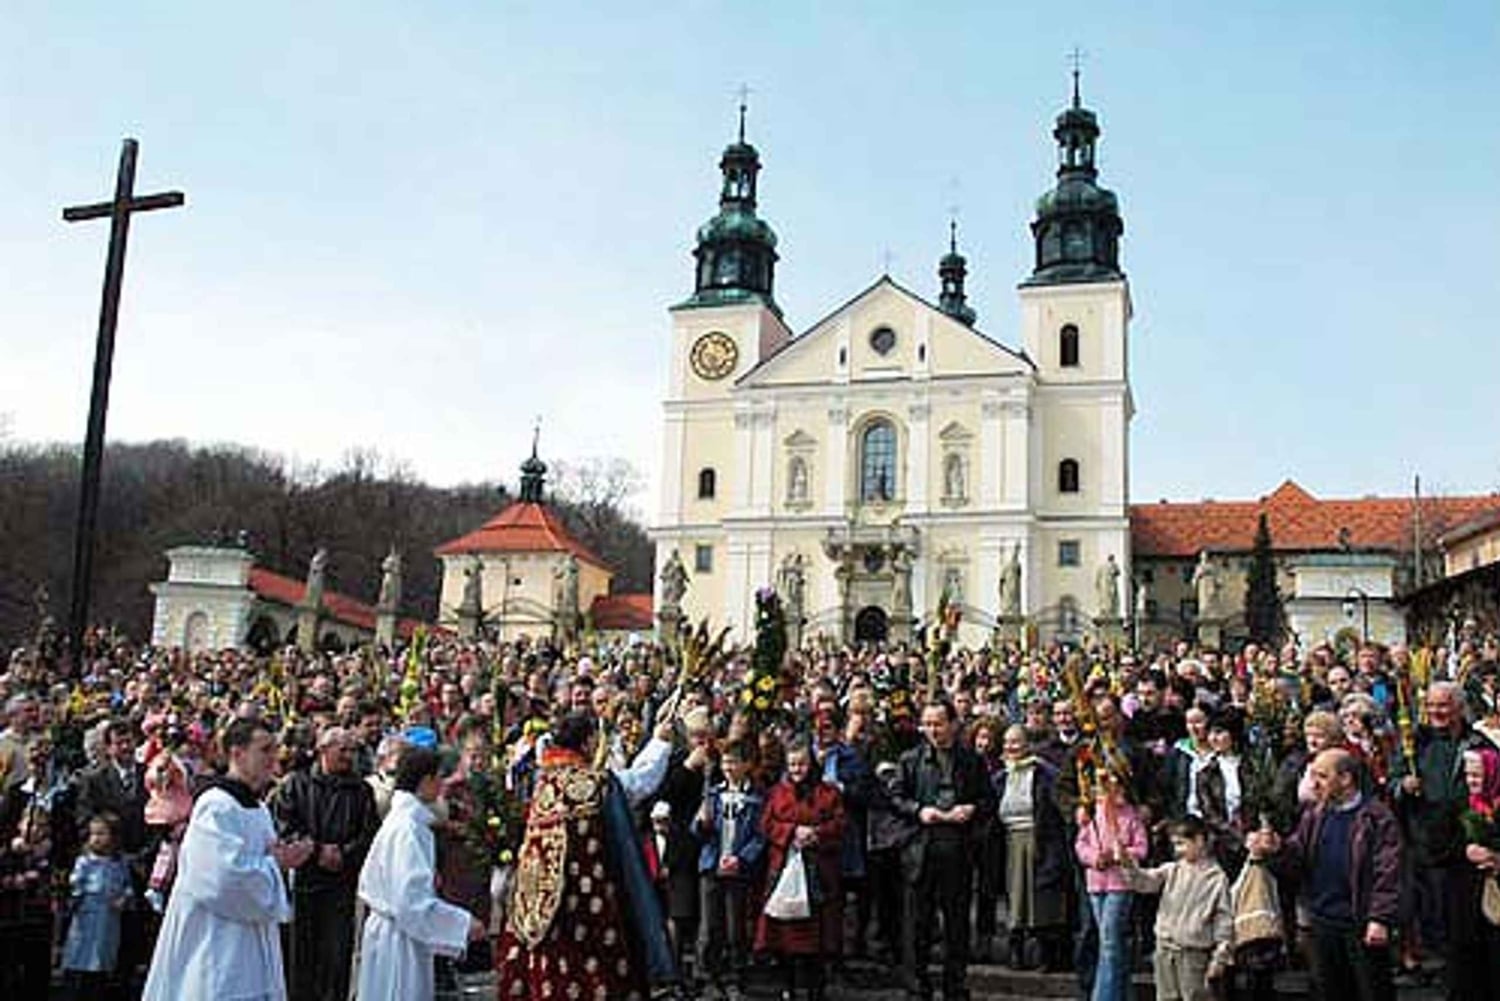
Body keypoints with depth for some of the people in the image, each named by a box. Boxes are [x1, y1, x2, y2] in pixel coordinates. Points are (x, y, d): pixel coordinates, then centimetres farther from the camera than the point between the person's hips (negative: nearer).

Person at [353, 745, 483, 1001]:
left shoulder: (398, 819, 8)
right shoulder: (409, 828, -21)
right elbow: (413, 900, -25)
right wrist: (463, 923, -19)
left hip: (387, 929, 9)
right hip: (399, 941, -9)